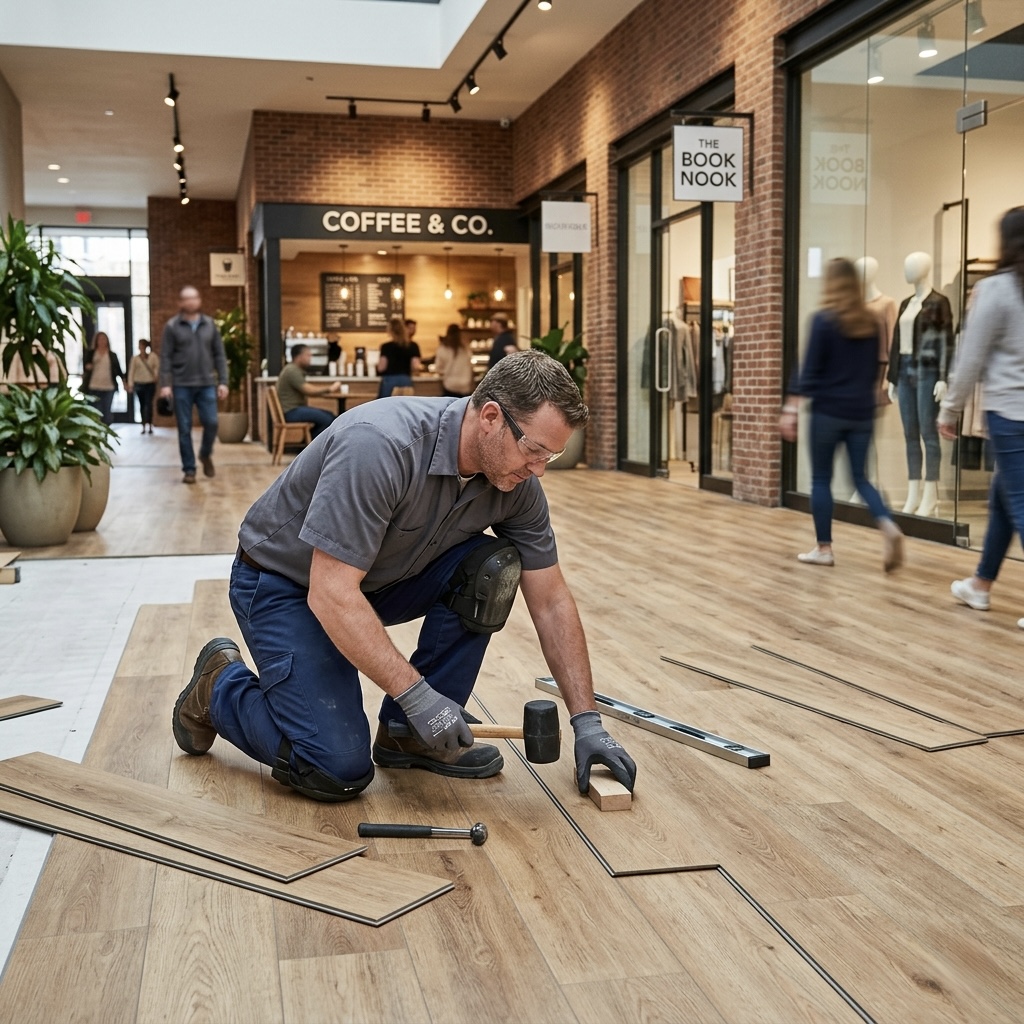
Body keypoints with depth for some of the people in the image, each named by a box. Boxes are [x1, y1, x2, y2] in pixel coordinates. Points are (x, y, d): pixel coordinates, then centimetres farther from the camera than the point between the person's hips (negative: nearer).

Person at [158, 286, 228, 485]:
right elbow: (166, 357, -2)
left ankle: (205, 454, 24)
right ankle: (189, 469, 10)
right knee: (184, 429, 2)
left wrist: (223, 381, 1)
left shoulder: (210, 325, 9)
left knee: (211, 423, -5)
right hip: (182, 385, -2)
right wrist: (165, 384, -11)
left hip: (207, 384, 2)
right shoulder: (172, 326, 1)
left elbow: (219, 355, 9)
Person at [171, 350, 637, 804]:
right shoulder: (380, 445, -35)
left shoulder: (516, 481, -13)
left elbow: (551, 601, -5)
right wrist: (417, 695, -32)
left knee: (490, 572, -17)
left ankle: (408, 733, 0)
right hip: (285, 583, -6)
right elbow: (331, 594, -35)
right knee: (339, 770, -17)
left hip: (381, 578, 7)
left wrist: (586, 721, -9)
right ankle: (219, 687, 10)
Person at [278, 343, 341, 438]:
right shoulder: (292, 371, -15)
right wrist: (329, 389, -10)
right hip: (291, 411, -10)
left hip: (297, 408, 10)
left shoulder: (296, 370, 17)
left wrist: (328, 389, 2)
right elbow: (308, 390, -21)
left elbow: (308, 390, 15)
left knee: (329, 415, 4)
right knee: (326, 419, -18)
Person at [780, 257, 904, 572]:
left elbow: (810, 369, -11)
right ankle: (888, 525, -13)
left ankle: (823, 548, 9)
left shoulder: (824, 319, -8)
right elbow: (876, 369, 16)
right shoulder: (871, 321, 7)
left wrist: (791, 409, -10)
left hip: (828, 410, -4)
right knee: (860, 477, 10)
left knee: (821, 479, 6)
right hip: (861, 412, 5)